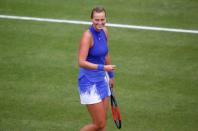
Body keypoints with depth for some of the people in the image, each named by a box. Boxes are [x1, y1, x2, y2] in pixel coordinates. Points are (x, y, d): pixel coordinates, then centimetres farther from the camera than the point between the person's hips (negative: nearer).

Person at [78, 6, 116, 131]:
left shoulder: (104, 31, 3)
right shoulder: (88, 35, -20)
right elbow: (81, 62, -27)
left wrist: (111, 75, 24)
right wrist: (103, 68, -32)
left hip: (102, 79, 7)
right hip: (89, 82, -7)